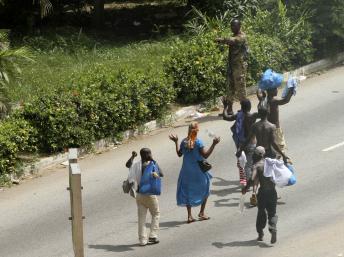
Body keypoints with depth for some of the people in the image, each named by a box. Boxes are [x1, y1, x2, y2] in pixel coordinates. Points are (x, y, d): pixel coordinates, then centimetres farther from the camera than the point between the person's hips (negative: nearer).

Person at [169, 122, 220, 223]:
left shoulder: (184, 142, -3)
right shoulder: (198, 142, -15)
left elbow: (179, 154, 10)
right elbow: (205, 155, -16)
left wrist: (176, 142, 19)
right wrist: (214, 144, -16)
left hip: (186, 171, 3)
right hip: (198, 171, -3)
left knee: (187, 192, 11)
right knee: (205, 190, 17)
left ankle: (189, 215, 8)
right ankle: (202, 213, 16)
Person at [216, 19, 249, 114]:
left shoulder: (241, 37, -13)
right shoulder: (234, 36, 18)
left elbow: (232, 41, -33)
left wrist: (222, 40, -44)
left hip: (240, 66, -9)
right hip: (231, 65, 9)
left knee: (240, 87, -3)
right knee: (230, 88, 8)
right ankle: (229, 109, 12)